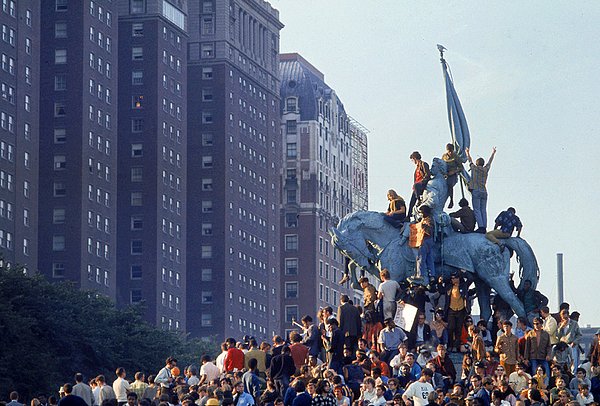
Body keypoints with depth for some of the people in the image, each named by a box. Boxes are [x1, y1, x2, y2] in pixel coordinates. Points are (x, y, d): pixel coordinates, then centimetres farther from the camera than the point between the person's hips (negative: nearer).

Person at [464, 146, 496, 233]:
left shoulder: (474, 168, 4)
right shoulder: (485, 170, 12)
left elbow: (470, 161, 22)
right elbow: (489, 162, 30)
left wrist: (467, 153, 42)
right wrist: (493, 153, 48)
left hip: (476, 191, -5)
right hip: (484, 192, 5)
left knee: (477, 210, -9)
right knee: (483, 210, 2)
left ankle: (481, 227, -21)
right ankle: (484, 227, -6)